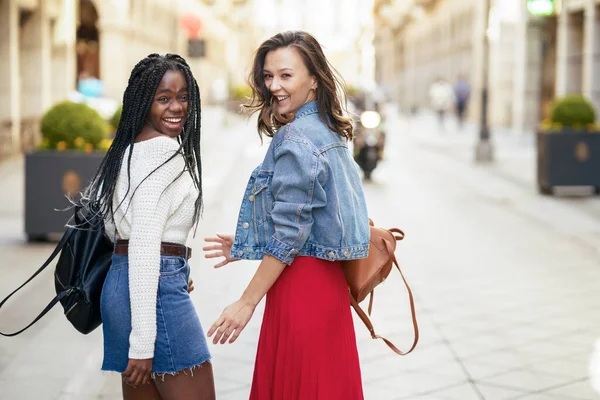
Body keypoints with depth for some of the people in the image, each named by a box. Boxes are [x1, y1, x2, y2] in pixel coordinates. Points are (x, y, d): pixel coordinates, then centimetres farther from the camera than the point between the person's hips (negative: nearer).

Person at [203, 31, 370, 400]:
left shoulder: (295, 138, -16)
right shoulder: (329, 133, 12)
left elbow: (290, 233, -19)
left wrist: (247, 302, -14)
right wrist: (249, 247, 19)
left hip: (301, 286, -9)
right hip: (328, 283, 9)